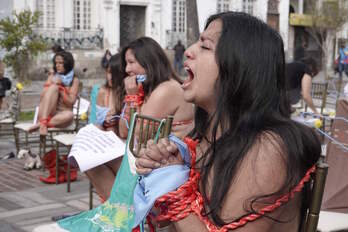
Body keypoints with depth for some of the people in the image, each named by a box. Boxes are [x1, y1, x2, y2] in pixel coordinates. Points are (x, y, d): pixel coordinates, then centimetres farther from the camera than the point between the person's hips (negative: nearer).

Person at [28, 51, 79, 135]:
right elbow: (42, 97, 3)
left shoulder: (74, 80, 5)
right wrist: (52, 84, -9)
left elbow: (70, 103, -6)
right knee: (54, 87, -24)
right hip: (46, 113, 2)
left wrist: (61, 87, -11)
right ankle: (43, 121, -37)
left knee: (69, 115, -38)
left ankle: (40, 124, -30)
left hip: (61, 115, -1)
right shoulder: (52, 77, 13)